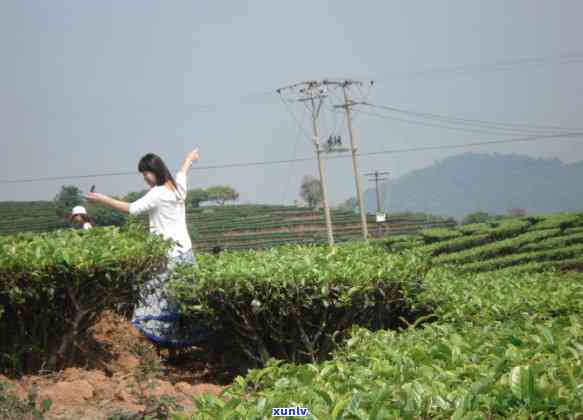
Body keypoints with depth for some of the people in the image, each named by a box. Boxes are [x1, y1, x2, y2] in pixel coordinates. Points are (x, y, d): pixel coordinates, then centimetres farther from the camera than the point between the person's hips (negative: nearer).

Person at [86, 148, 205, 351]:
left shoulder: (158, 194, -14)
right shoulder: (178, 186, 9)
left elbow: (132, 208, -16)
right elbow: (183, 171, 31)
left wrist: (103, 200, -10)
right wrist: (190, 158, 53)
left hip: (167, 254, -8)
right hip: (185, 250, 8)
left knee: (157, 297, -5)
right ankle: (192, 334, 13)